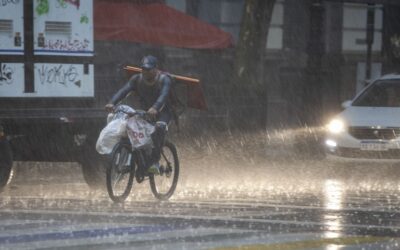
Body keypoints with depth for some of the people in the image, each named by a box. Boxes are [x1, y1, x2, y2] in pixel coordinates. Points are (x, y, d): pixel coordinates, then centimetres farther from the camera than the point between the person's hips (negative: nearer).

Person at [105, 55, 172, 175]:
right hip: (144, 111, 5)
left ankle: (155, 162, -36)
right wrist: (112, 103, -41)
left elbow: (164, 94, -36)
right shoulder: (137, 79, -6)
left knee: (160, 126, -36)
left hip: (162, 112, -5)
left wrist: (155, 108, -57)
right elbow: (124, 90, -21)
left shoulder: (164, 79, -17)